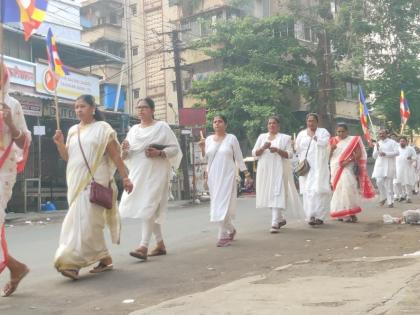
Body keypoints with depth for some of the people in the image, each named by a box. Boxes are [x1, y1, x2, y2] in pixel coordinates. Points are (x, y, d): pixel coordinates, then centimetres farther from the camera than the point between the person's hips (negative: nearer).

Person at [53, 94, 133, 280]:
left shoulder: (102, 128, -1)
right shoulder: (73, 131, 14)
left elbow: (115, 156, -3)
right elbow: (67, 157, 14)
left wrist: (125, 177, -7)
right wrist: (59, 144, -4)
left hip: (95, 181, -6)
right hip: (77, 181, 6)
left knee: (86, 220, -12)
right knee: (83, 220, 7)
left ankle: (72, 262, -14)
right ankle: (104, 259, 17)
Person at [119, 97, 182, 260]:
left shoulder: (162, 127, -1)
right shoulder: (133, 129, 13)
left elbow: (175, 148, -2)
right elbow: (126, 156, 15)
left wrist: (159, 153, -18)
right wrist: (124, 150, -8)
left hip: (155, 173, -6)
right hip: (137, 173, 6)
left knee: (148, 208, -15)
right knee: (151, 210, 10)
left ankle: (144, 247, -19)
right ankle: (160, 244, 20)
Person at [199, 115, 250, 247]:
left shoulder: (231, 138, 1)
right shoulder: (208, 139, 9)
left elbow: (239, 157, 2)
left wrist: (246, 172, -2)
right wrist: (202, 148, -7)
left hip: (227, 176, -4)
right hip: (213, 176, 4)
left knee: (224, 205, -10)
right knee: (216, 205, 6)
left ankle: (224, 235, -5)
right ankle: (230, 230, 25)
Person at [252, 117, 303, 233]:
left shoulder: (285, 138, 3)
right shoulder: (262, 137, 13)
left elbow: (289, 154, -3)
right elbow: (254, 153, 8)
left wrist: (278, 150, -18)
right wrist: (263, 147, -11)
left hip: (278, 170, -4)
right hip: (265, 171, 4)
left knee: (277, 195, -12)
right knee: (268, 195, 8)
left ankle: (275, 223, -16)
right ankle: (281, 218, 27)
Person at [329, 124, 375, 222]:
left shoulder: (353, 140, 3)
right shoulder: (333, 141, 13)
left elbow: (359, 154, -5)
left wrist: (349, 160, -18)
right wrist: (331, 149, -11)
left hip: (348, 169, -4)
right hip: (335, 170, 4)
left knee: (348, 187, -18)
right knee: (338, 190, 2)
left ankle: (351, 213, -15)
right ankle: (341, 213, 10)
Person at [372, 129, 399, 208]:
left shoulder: (392, 142, 4)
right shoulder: (378, 144, 18)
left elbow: (397, 152, -7)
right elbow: (374, 156, 17)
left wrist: (386, 154, -15)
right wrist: (377, 149, -2)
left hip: (389, 166, -3)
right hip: (379, 165, 4)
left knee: (388, 184, -5)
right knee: (379, 182, -8)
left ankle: (390, 202, -1)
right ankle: (383, 198, 13)